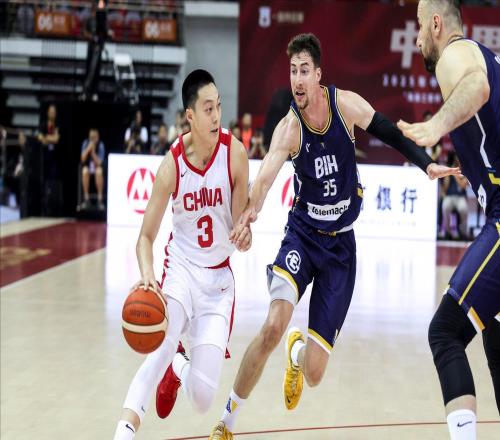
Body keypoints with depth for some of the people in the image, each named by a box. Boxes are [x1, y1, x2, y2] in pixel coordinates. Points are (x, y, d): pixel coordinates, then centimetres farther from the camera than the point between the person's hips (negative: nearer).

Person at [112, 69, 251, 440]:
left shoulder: (235, 153, -14)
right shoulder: (172, 165, -14)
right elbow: (147, 236, -10)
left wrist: (245, 232, -29)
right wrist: (147, 274, -30)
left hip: (219, 277, 1)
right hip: (182, 267, -1)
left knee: (202, 398, -3)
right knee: (162, 348, -31)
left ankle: (179, 370, 32)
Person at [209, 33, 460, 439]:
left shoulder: (347, 104, -11)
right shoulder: (288, 128, -17)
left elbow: (391, 134, 5)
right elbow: (266, 177, -34)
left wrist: (428, 164, -8)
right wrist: (251, 210, -54)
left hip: (340, 243, 2)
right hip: (302, 234, -2)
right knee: (274, 326, -29)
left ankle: (298, 353, 37)